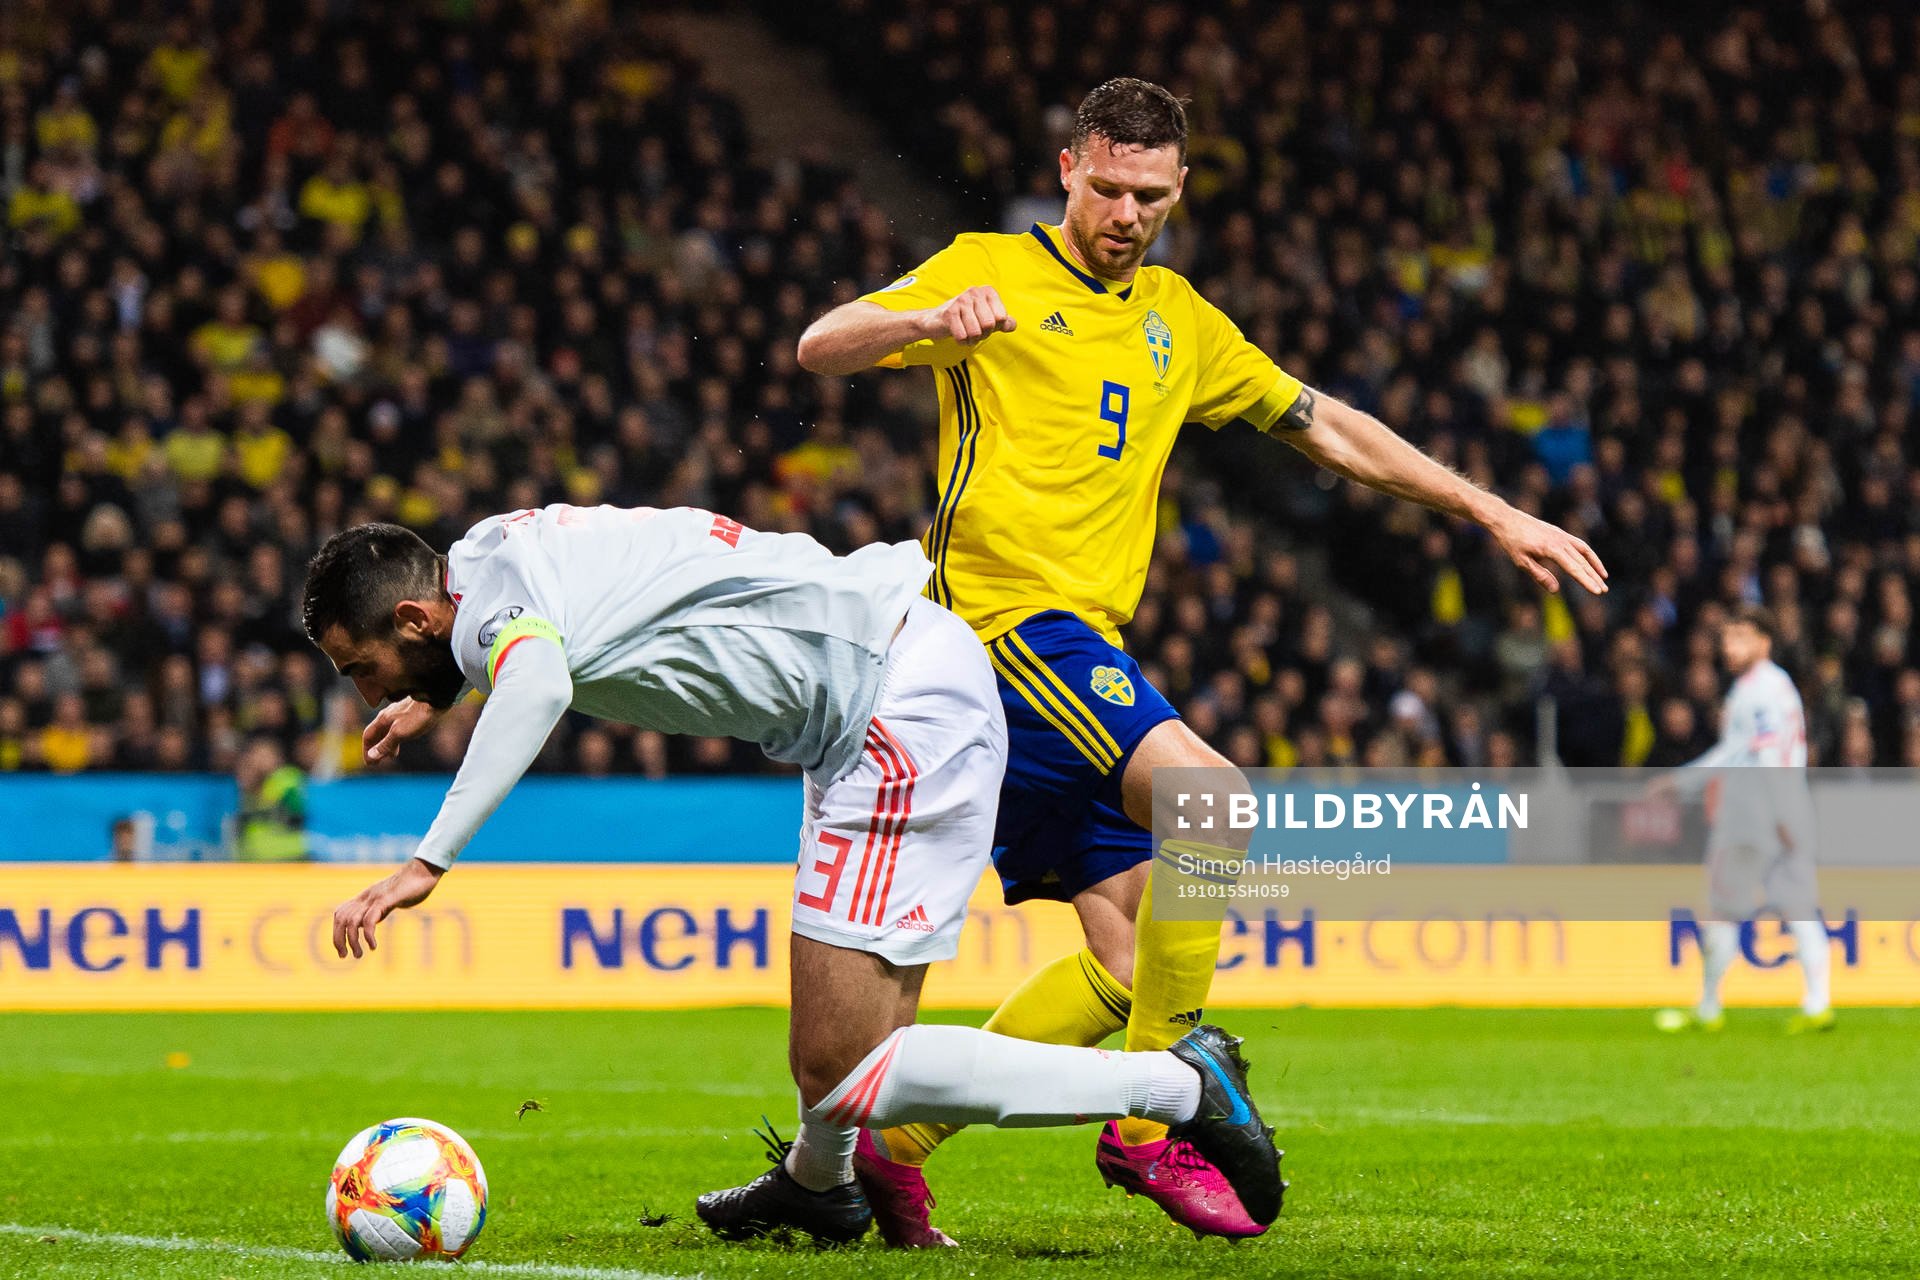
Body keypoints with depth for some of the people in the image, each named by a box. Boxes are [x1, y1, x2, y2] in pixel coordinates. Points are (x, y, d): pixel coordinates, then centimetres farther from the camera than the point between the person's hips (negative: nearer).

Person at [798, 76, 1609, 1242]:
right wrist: (933, 317, -31)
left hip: (1088, 643, 8)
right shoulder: (992, 271, 2)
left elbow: (1324, 426, 27)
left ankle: (892, 1139, 8)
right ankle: (1148, 1124, -20)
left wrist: (1494, 512, 23)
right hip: (1004, 610, -8)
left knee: (1124, 962, 1)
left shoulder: (1179, 322, 21)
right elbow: (821, 347, -10)